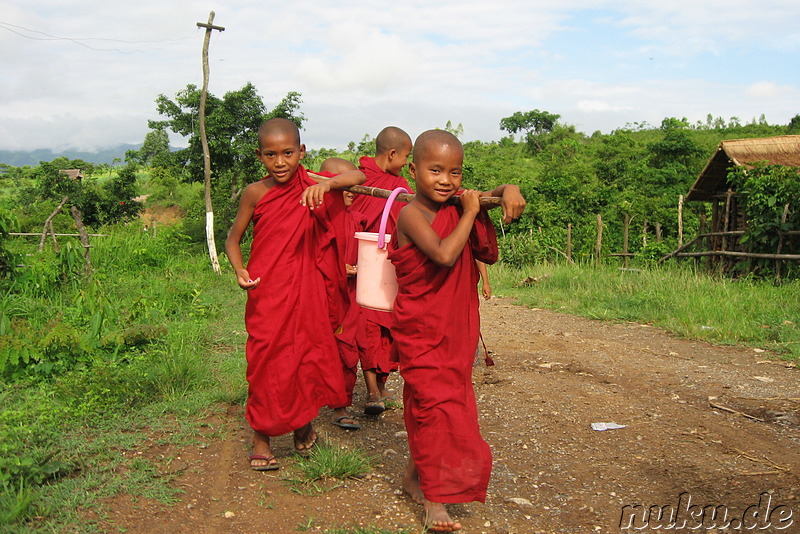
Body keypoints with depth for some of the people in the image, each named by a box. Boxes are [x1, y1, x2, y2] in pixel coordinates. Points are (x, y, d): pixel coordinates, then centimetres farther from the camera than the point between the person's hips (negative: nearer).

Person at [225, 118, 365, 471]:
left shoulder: (310, 185, -1)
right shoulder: (256, 193, -6)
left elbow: (358, 176, -11)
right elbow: (233, 238, 2)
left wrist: (326, 184, -30)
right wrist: (240, 271, -16)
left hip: (306, 287, 3)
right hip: (267, 290, -2)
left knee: (309, 354, 11)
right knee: (267, 360, 1)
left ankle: (303, 426, 33)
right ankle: (260, 439, 16)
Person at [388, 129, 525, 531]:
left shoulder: (457, 207, 3)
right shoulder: (411, 214, -17)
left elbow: (492, 197, 15)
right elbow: (444, 255, -31)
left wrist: (508, 191, -8)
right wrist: (469, 214, -20)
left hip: (455, 328, 7)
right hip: (421, 330, -7)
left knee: (427, 401, 17)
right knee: (436, 405, -7)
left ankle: (415, 475, 35)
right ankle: (435, 500, 3)